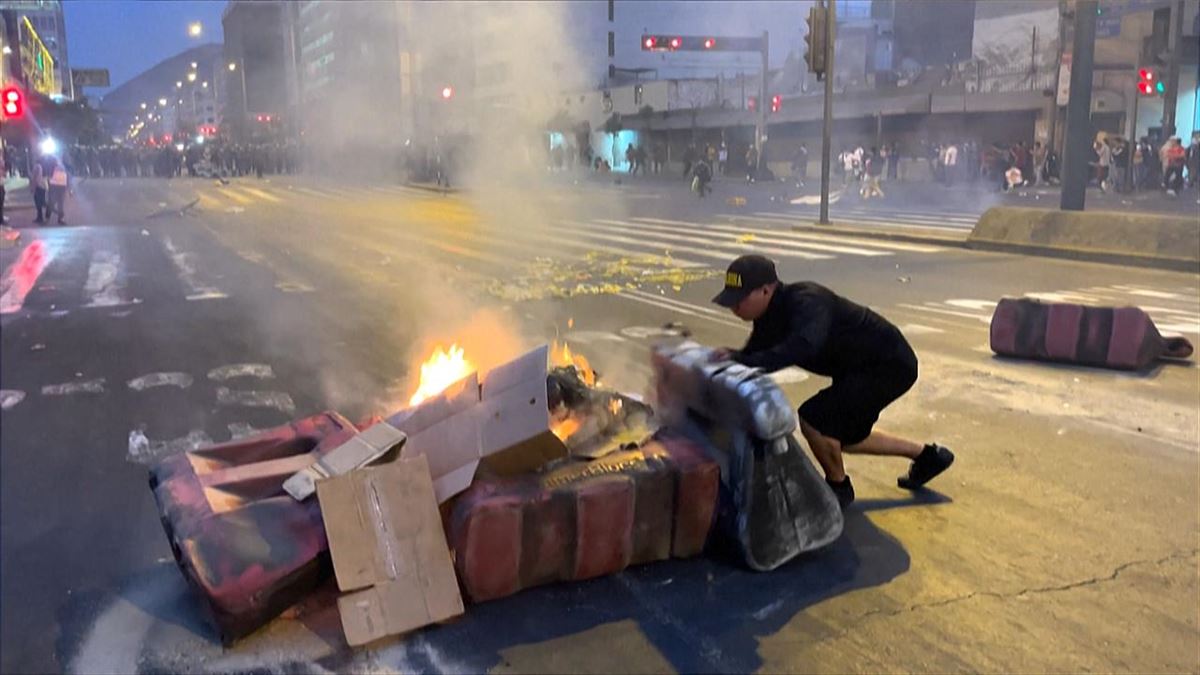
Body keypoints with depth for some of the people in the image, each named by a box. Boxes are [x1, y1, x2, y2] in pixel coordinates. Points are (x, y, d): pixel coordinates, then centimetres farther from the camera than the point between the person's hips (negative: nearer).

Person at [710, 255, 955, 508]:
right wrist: (730, 356, -17)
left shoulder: (805, 303, -32)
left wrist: (740, 362, -55)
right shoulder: (771, 315, -4)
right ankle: (927, 455, 39)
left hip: (890, 364, -10)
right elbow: (755, 354, 3)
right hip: (859, 367, 10)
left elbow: (803, 346, -51)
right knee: (845, 436, 21)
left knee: (814, 418, -20)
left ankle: (839, 488, 7)